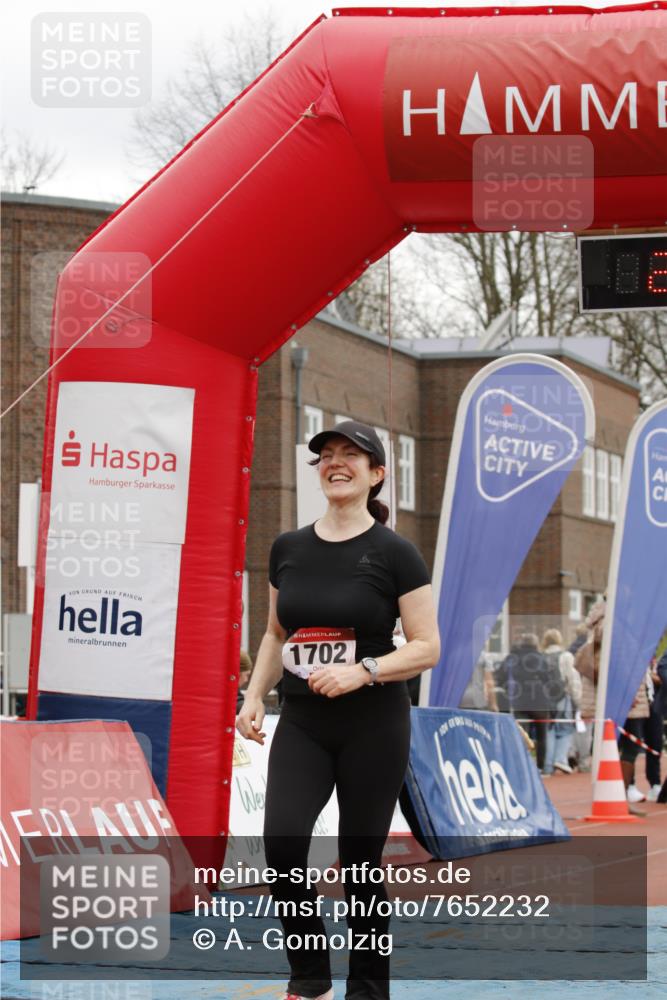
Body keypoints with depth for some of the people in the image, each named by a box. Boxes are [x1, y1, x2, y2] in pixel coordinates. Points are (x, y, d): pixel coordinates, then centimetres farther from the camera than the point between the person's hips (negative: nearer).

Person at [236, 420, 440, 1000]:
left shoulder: (394, 553, -6)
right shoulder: (288, 549, 8)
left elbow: (428, 648, -7)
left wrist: (364, 670, -21)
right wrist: (254, 698, 6)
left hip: (373, 726, -3)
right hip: (302, 723, 3)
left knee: (360, 864, 1)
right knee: (282, 840, -16)